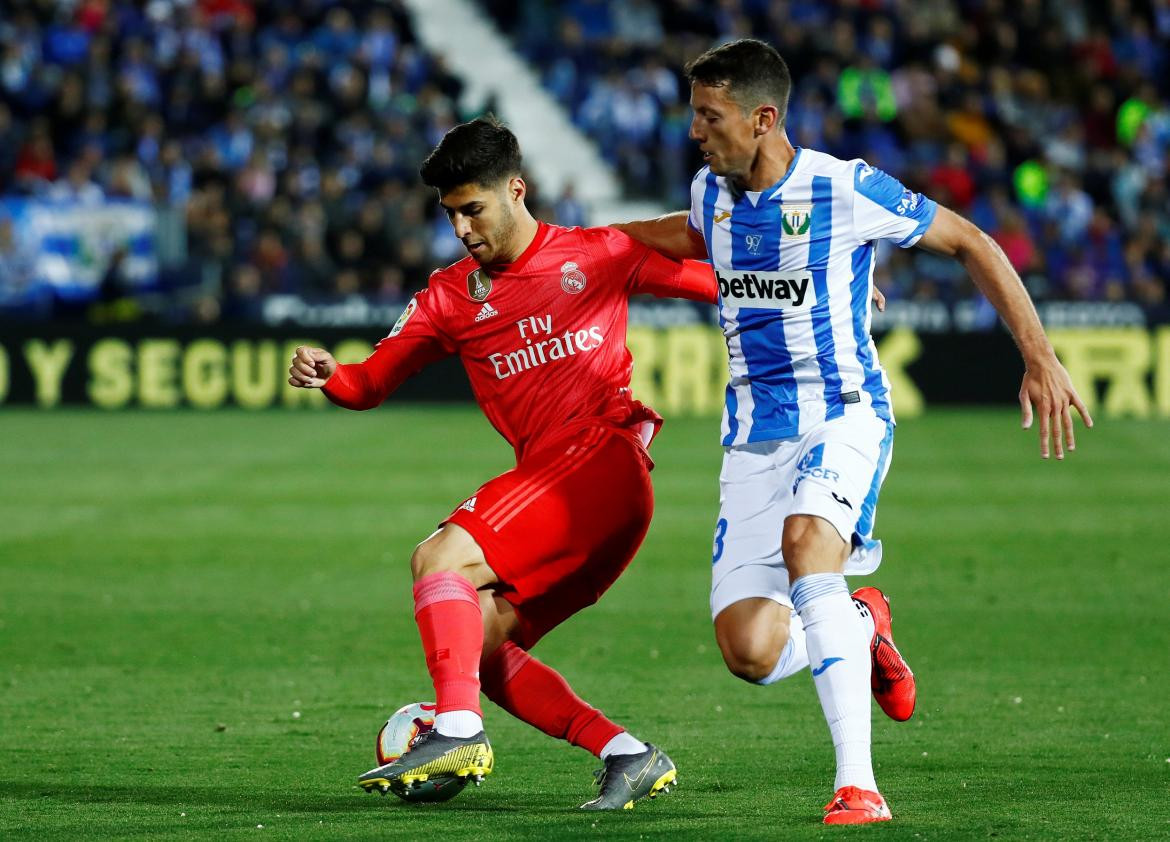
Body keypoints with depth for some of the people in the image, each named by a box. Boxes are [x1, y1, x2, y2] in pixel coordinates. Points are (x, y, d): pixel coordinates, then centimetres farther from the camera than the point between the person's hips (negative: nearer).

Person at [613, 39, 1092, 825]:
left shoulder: (848, 190, -12)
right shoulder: (711, 194, 5)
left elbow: (971, 243, -2)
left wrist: (1040, 358, -5)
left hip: (845, 414, -5)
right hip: (755, 434, 5)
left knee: (805, 540, -38)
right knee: (750, 650, -12)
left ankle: (858, 784, -37)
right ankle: (859, 628, 26)